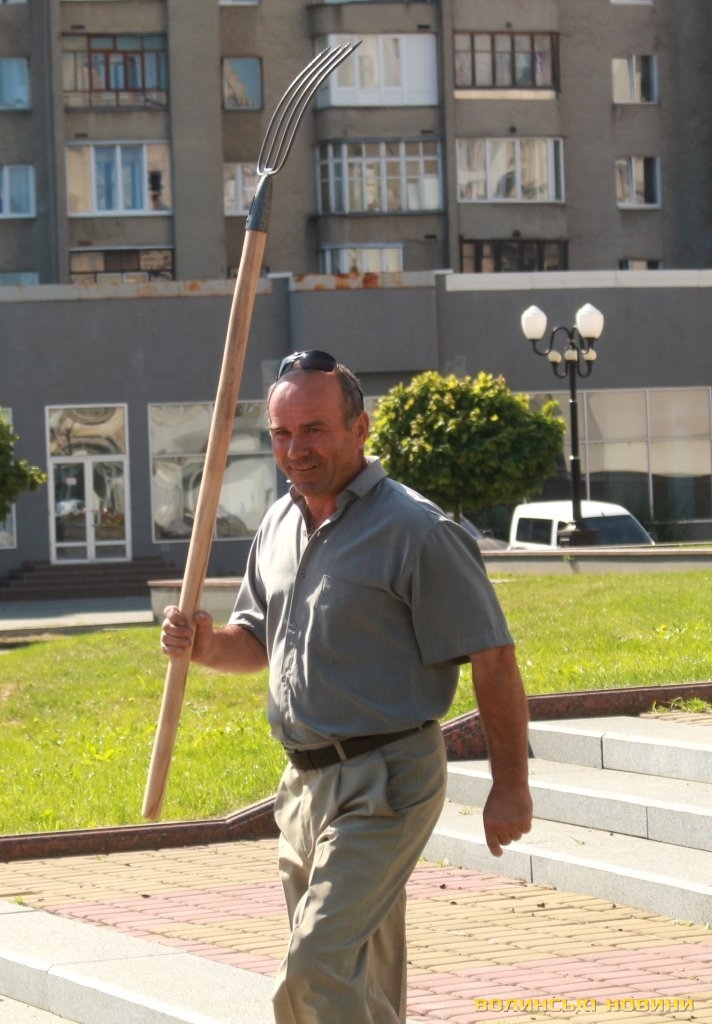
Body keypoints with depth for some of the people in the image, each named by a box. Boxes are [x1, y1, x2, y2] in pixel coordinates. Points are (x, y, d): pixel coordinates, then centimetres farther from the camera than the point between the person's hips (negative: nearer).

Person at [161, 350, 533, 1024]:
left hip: (385, 783, -8)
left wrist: (510, 785, -11)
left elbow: (492, 659, -12)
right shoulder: (280, 524, 11)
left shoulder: (414, 531, -13)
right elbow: (259, 640, 23)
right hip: (306, 783, 8)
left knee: (321, 963, -19)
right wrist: (207, 645, -1)